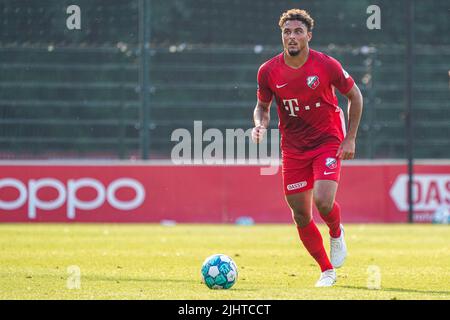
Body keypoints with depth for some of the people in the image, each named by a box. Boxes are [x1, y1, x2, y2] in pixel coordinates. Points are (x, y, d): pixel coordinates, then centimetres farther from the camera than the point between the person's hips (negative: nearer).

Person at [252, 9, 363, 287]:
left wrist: (350, 139, -5)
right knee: (301, 216, 2)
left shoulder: (326, 65, -14)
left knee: (323, 201, -23)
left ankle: (337, 234, 13)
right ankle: (327, 271, 21)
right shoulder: (268, 71, -8)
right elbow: (263, 106, 8)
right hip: (293, 147, 3)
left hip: (328, 141, -3)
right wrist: (260, 125, -14)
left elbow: (355, 96, -1)